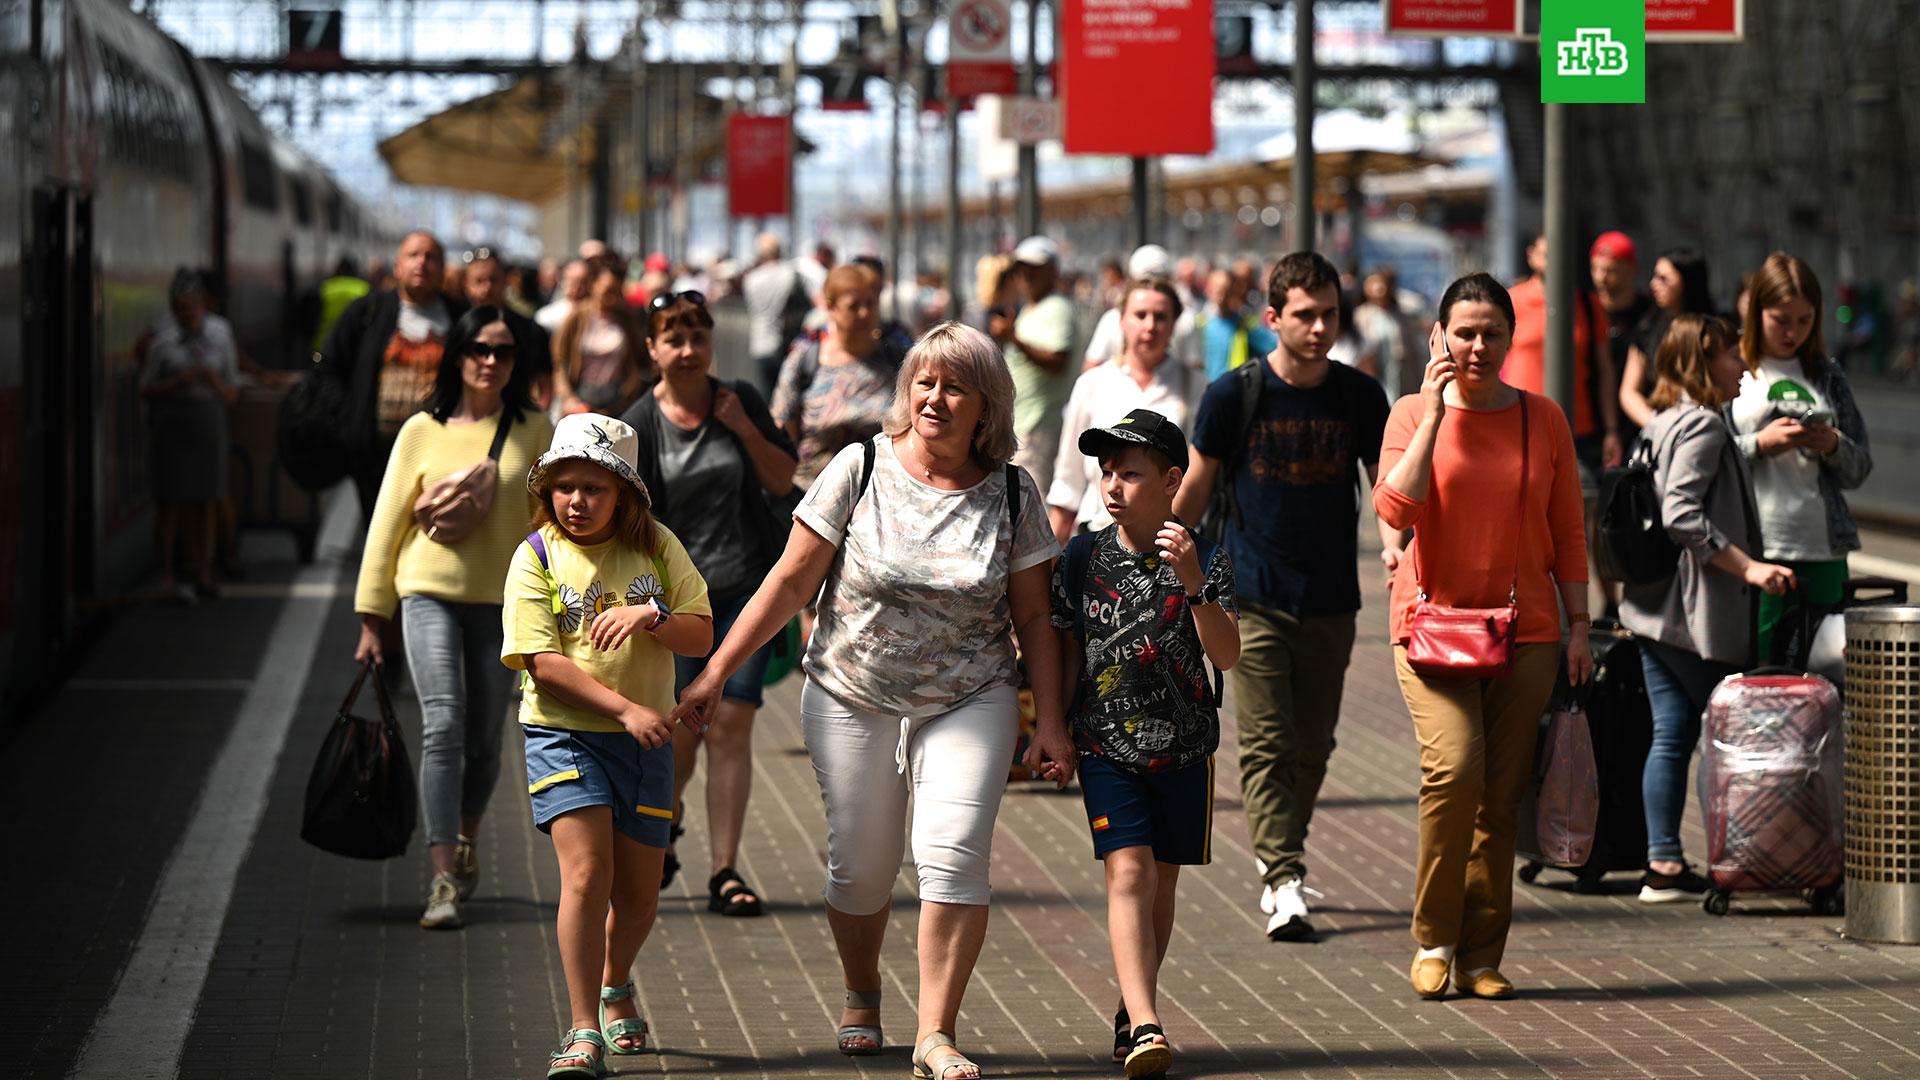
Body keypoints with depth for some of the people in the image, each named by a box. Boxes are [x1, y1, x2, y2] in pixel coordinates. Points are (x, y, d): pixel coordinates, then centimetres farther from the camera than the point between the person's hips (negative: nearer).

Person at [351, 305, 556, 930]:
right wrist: (372, 616, 6)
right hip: (429, 594, -1)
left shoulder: (533, 432, 4)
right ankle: (444, 880, -17)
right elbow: (387, 521, 6)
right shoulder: (423, 431, 3)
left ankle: (465, 843, 37)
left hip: (502, 602, 2)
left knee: (483, 739, 9)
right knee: (443, 728, -15)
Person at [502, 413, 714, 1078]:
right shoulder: (536, 557, -6)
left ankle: (615, 988, 42)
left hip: (644, 743, 3)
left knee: (638, 892, 12)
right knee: (586, 873, -18)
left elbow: (701, 636, 2)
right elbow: (543, 663, -13)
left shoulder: (655, 546, 3)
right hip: (563, 734, -3)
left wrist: (652, 616, -19)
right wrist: (625, 708, -20)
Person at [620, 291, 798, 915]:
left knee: (731, 724, -6)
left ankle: (725, 871, -3)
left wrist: (745, 429, -7)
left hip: (747, 590, 1)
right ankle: (664, 820, 37)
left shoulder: (740, 401, 4)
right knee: (682, 730, 2)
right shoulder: (640, 425, -4)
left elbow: (783, 482, 7)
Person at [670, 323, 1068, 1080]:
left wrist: (1049, 720, 0)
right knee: (860, 869, 7)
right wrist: (715, 672, -4)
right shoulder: (860, 471, -4)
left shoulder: (1011, 496, 0)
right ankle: (861, 997, 35)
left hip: (969, 703, 0)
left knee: (954, 857, -15)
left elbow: (1032, 619, 5)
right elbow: (792, 581, -2)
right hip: (853, 699, 0)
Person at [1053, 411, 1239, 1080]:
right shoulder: (1085, 558, 2)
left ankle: (1133, 1009, 27)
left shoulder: (1206, 560, -3)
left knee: (1162, 881, 10)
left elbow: (1226, 656, -11)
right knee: (1129, 872, -13)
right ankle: (1144, 1026, -22)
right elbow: (1068, 652, 11)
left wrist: (1194, 581, -22)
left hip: (1182, 746, 1)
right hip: (1106, 746, 0)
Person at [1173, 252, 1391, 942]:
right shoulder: (1234, 395, -5)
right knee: (1266, 744, -11)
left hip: (1331, 601, 3)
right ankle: (1285, 885, -16)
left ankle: (1277, 857, 29)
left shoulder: (1360, 397, 1)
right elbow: (1195, 489, 5)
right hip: (1253, 597, -3)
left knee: (1311, 747, 10)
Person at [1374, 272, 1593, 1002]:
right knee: (1454, 765, -21)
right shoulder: (1414, 414, 2)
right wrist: (1435, 410, -12)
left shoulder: (1542, 419, 8)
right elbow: (1395, 509, -14)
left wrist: (1579, 625, 7)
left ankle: (1481, 956, 11)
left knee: (1502, 797, 1)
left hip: (1525, 629, 3)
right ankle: (1433, 941, -5)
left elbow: (1567, 532, 12)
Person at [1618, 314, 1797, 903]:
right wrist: (1748, 567, -22)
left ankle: (1664, 865, 6)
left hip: (1654, 606, 9)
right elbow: (1683, 515, -23)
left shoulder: (1660, 424, 16)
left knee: (1672, 734, 7)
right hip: (1696, 611, -9)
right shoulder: (1703, 425, -13)